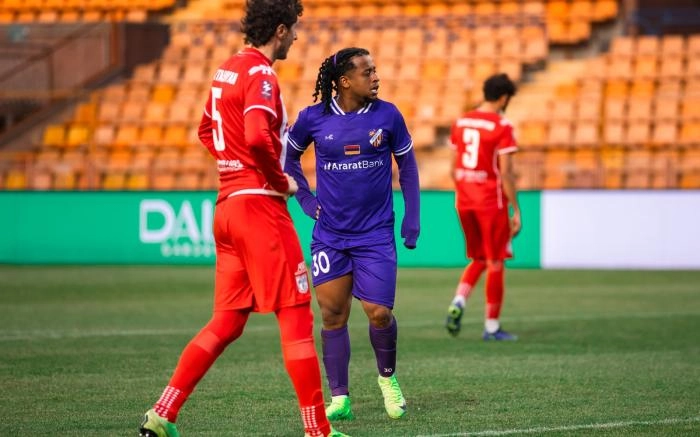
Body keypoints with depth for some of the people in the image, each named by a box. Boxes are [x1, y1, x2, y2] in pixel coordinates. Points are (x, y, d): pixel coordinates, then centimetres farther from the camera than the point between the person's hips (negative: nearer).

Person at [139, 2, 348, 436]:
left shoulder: (229, 68, 15)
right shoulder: (260, 74, -13)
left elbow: (208, 131, 30)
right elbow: (258, 138, -28)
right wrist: (282, 181, -13)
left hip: (228, 203, 9)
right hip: (259, 203, -9)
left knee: (226, 323, 11)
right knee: (297, 318, -3)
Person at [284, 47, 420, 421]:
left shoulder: (387, 115, -4)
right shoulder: (313, 118, -4)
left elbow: (406, 163, 7)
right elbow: (289, 155, 14)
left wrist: (412, 217, 2)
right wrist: (305, 198, 4)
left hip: (376, 233, -1)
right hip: (329, 234, 1)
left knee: (379, 312, -8)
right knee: (333, 315, 1)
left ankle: (388, 377, 20)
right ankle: (339, 399, 9)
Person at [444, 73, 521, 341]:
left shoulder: (460, 123, 7)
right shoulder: (501, 127, -12)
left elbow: (454, 168, 11)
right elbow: (506, 173, -15)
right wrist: (516, 211, -10)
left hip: (464, 201, 6)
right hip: (492, 201, -6)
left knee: (479, 260, 19)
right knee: (495, 263, 5)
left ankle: (458, 302, -4)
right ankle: (492, 327, 8)